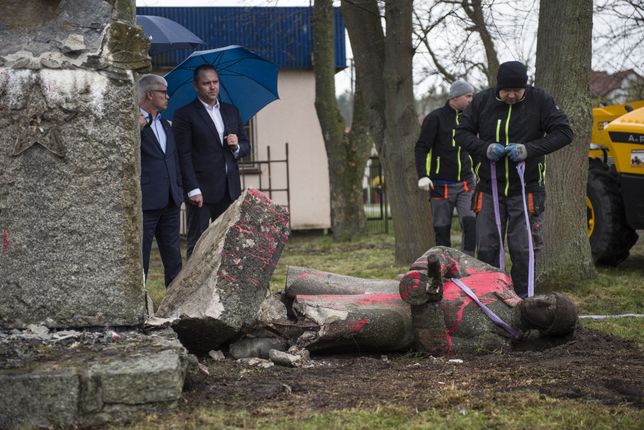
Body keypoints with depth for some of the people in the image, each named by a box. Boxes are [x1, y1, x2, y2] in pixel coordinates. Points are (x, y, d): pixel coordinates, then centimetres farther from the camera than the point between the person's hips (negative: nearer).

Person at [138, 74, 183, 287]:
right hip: (145, 203, -8)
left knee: (173, 259, 11)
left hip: (169, 202, 8)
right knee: (140, 260, -1)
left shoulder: (165, 125, 18)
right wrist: (136, 129, -27)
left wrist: (178, 190, 17)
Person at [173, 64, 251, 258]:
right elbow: (184, 155, -8)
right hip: (201, 190, -5)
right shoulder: (185, 115, -2)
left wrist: (236, 146, -4)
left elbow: (246, 147, 20)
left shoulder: (231, 111, 15)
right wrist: (193, 189, -16)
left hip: (230, 190, 5)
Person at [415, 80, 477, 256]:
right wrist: (422, 175, -18)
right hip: (441, 185, -3)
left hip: (465, 183, 4)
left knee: (471, 222, -14)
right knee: (442, 228, 2)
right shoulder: (435, 118, -6)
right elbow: (421, 148, -7)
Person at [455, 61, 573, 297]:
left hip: (526, 188, -2)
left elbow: (564, 133, -6)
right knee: (486, 247, 3)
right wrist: (486, 148, -14)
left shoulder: (540, 100, -6)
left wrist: (529, 149, -18)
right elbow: (462, 133, 6)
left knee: (524, 250, -4)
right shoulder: (482, 101, 0)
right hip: (489, 188, 2)